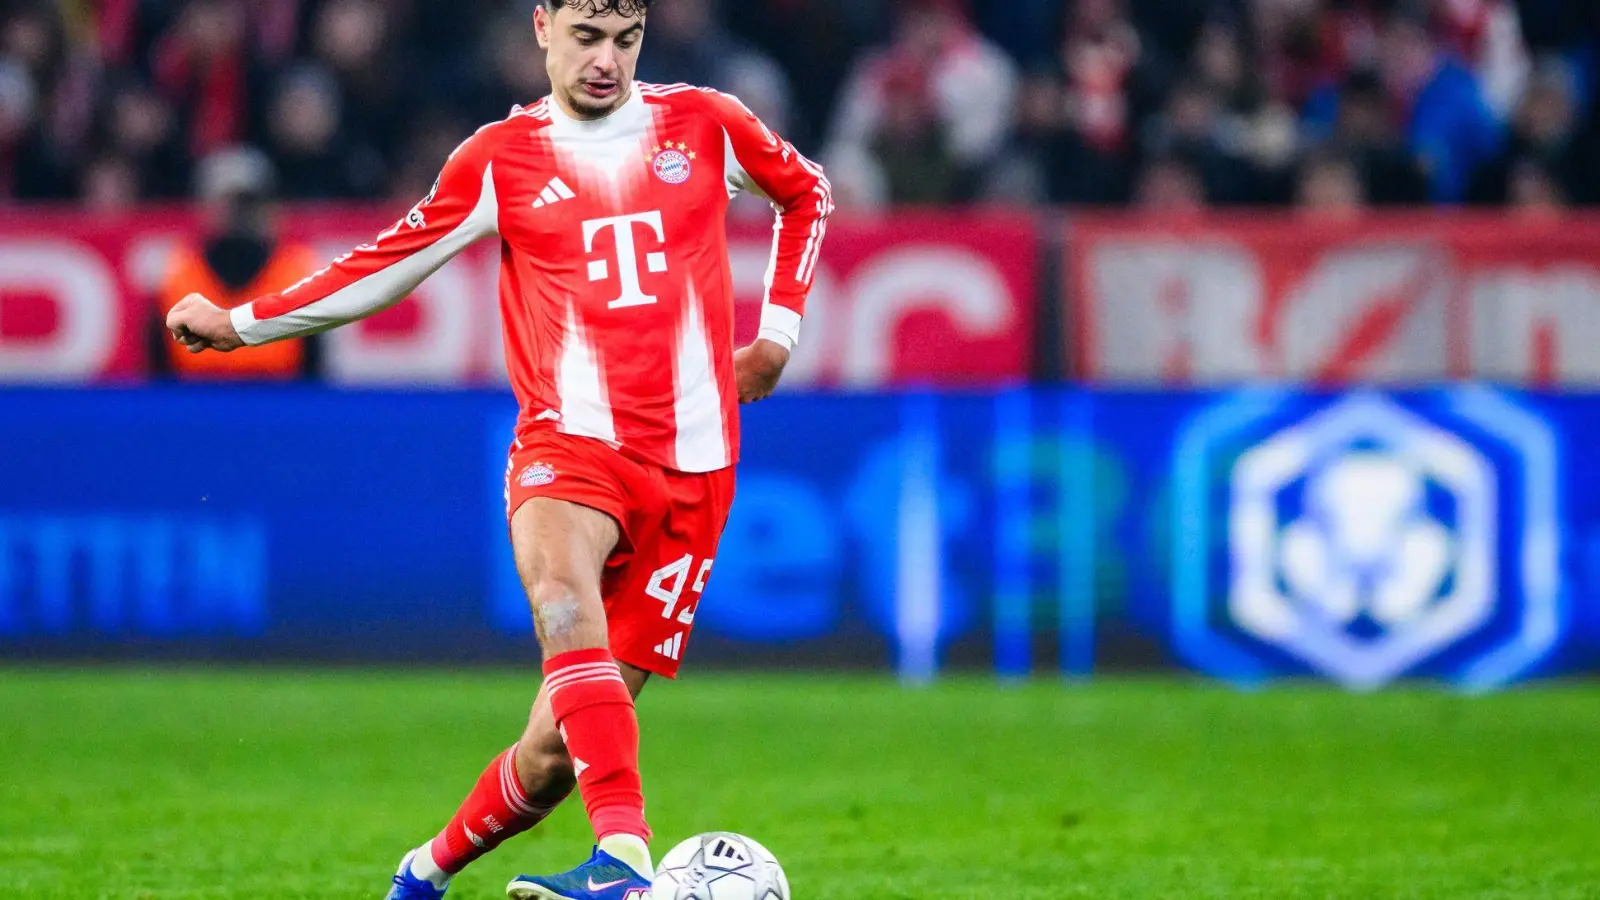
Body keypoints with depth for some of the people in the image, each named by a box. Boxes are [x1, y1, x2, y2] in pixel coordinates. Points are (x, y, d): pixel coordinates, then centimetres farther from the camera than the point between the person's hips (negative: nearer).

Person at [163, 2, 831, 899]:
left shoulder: (706, 126, 9)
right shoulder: (501, 159, 6)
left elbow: (807, 193, 27)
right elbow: (389, 264, 15)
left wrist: (777, 331, 17)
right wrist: (242, 323, 14)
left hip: (692, 465, 1)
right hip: (569, 443, -1)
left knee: (561, 743, -3)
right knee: (566, 600, -37)